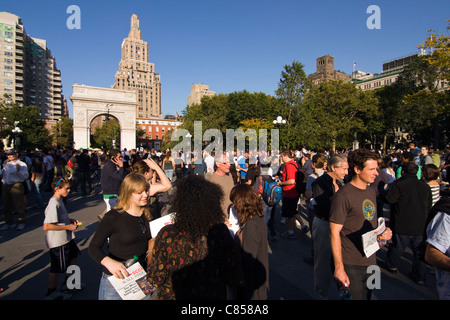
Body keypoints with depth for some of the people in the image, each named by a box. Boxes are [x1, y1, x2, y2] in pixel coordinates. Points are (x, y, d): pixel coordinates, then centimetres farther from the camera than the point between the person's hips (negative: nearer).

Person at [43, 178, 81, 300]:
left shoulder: (59, 200, 4)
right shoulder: (53, 204, -26)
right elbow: (46, 226, -29)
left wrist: (71, 220, 4)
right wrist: (67, 227, -24)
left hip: (66, 238, 10)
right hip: (57, 241, -10)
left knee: (73, 256, 22)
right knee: (57, 268, 6)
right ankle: (51, 293, 27)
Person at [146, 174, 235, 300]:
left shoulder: (167, 235, -28)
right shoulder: (222, 231, -21)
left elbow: (155, 279, -16)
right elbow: (227, 274, -8)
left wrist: (151, 255, 0)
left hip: (175, 295, -1)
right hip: (215, 295, 2)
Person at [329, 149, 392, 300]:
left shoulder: (371, 192, 8)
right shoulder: (343, 196, -20)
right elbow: (334, 233, -20)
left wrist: (384, 231, -1)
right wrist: (339, 268, -21)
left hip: (370, 261, 8)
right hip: (350, 265, -8)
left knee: (367, 296, 23)